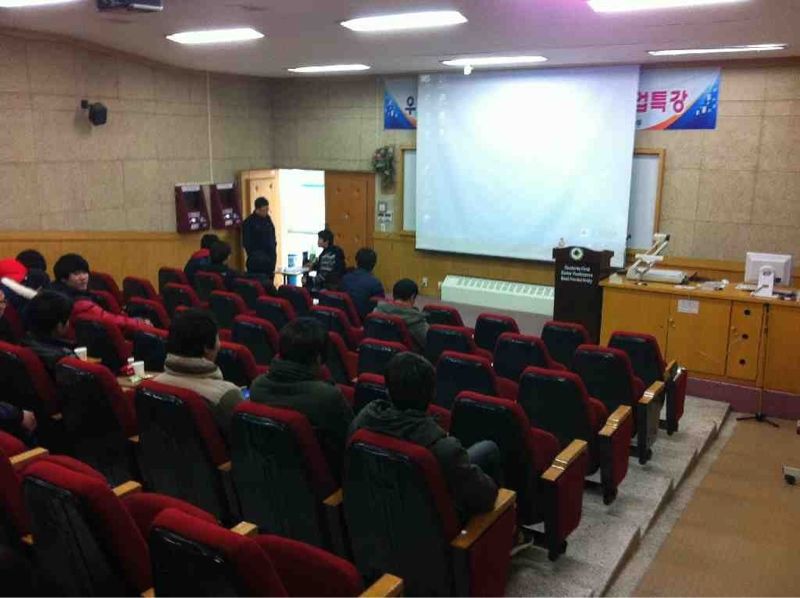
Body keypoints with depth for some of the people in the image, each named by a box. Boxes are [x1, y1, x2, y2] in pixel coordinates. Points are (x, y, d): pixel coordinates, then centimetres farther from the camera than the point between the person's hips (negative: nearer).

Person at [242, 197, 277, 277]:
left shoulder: (267, 218, 9)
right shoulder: (249, 222, -8)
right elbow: (247, 243, -8)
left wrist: (274, 251, 10)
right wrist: (253, 256, -11)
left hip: (270, 258, 6)